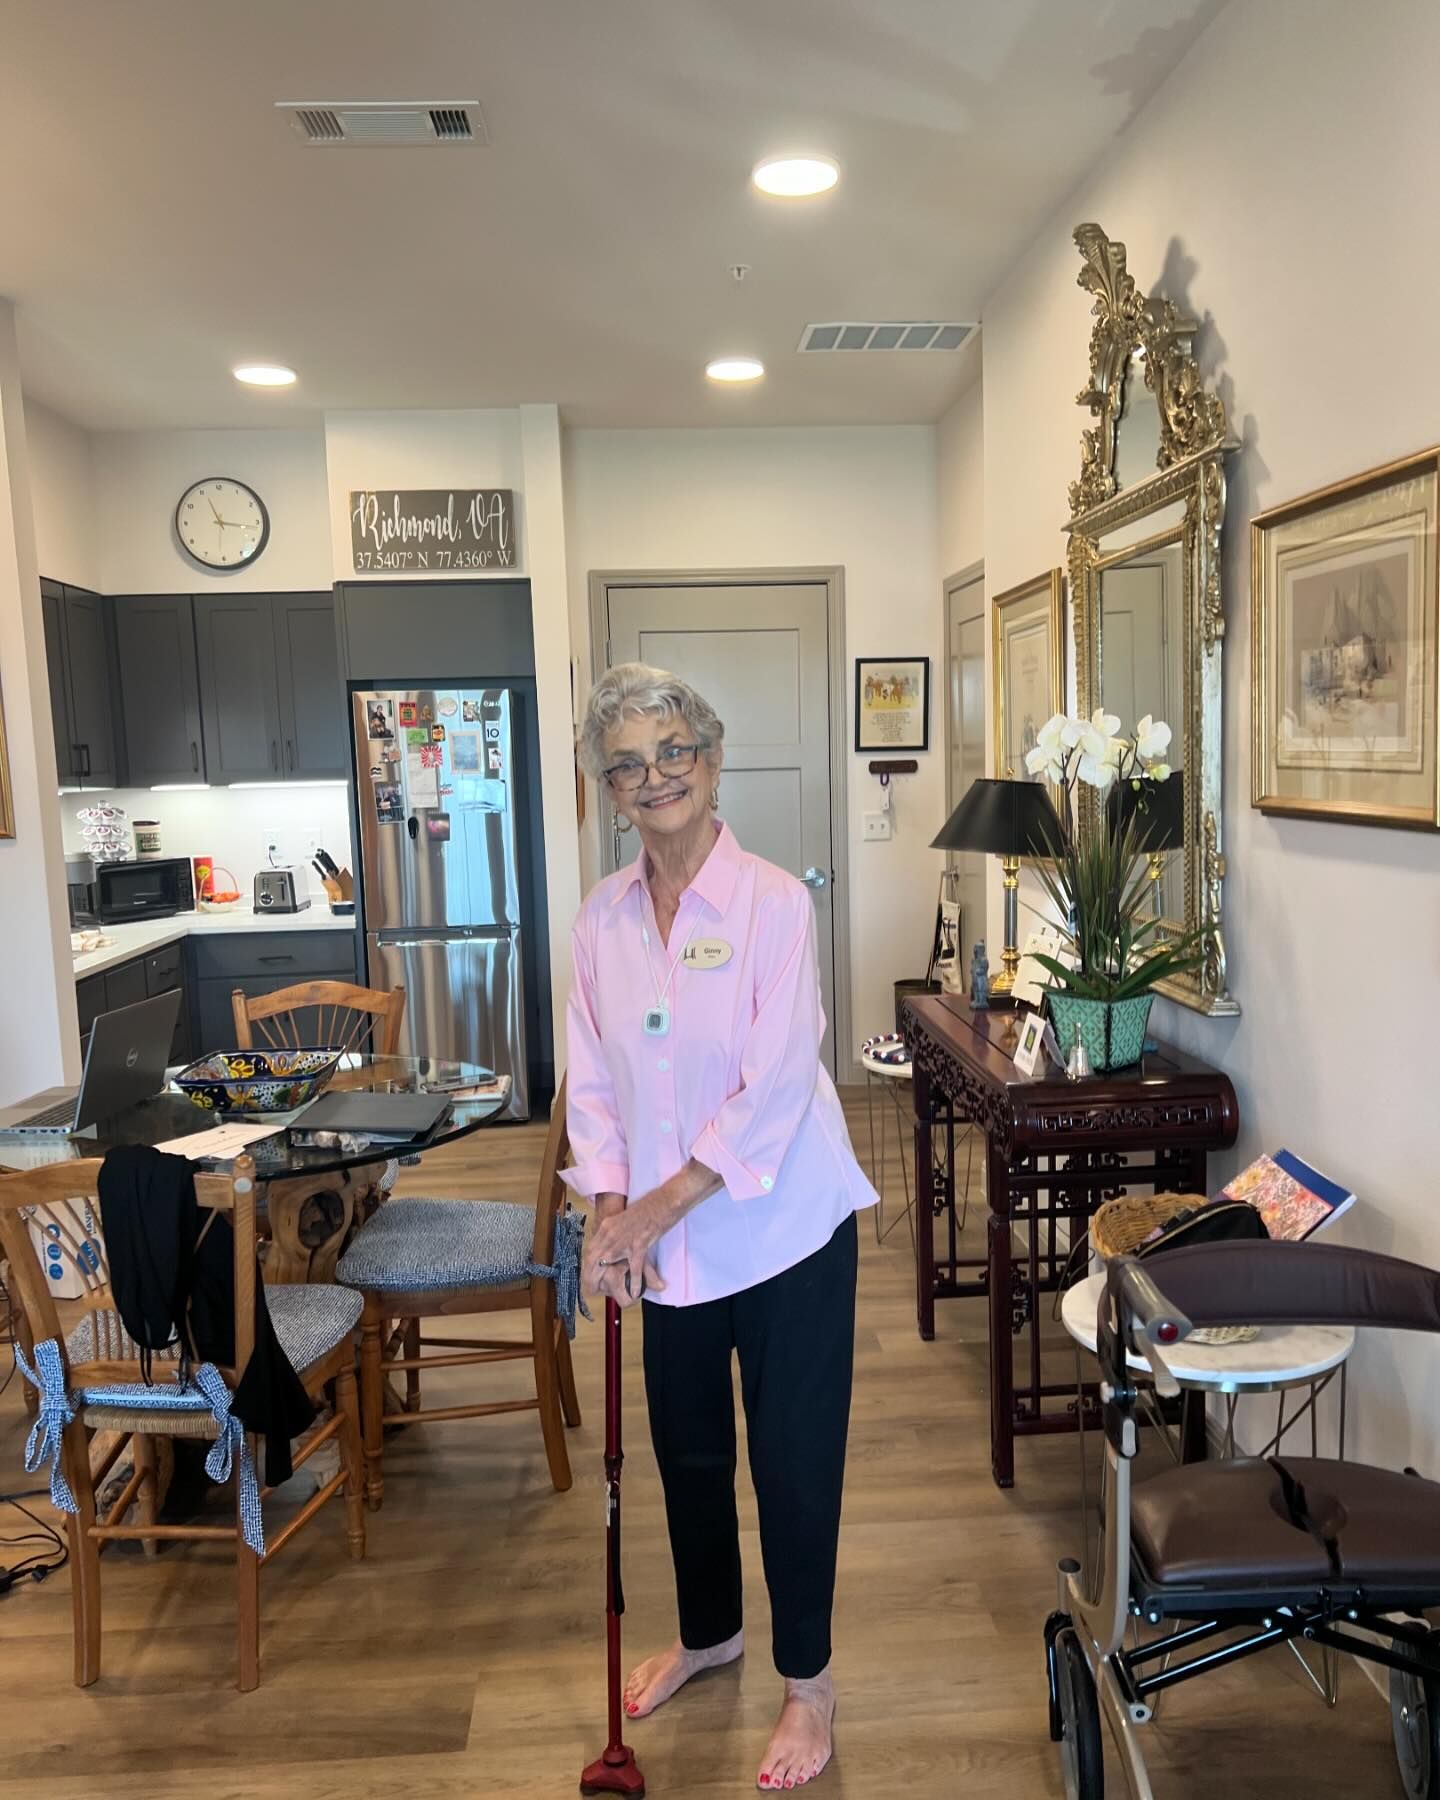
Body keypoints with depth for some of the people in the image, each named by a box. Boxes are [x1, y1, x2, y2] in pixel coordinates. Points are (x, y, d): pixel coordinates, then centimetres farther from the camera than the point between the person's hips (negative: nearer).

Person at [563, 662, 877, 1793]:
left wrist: (656, 1210, -18)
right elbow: (595, 1079, 3)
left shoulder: (774, 902, -16)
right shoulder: (602, 917, -1)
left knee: (794, 1461, 9)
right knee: (687, 1447, 22)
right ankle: (708, 1632, 48)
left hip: (784, 1229, -5)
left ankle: (808, 1683, 34)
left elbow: (774, 1090, -20)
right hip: (670, 1243, 5)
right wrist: (610, 1214, -8)